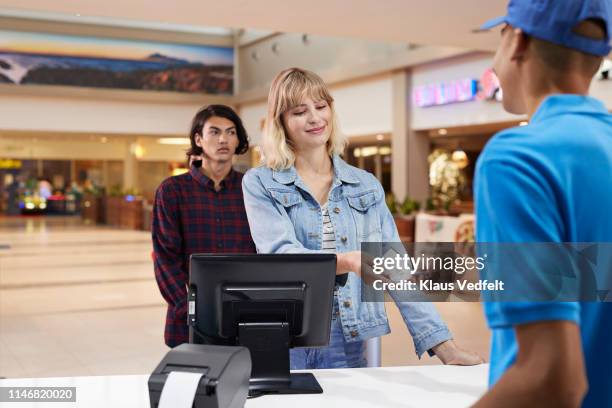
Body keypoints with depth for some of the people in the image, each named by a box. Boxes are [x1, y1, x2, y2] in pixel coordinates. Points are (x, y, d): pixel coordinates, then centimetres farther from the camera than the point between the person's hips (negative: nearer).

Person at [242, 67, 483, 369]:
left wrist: (443, 346, -4)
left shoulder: (367, 186, 8)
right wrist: (349, 261, -32)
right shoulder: (260, 184, 0)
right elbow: (280, 254, -15)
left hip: (349, 349, 2)